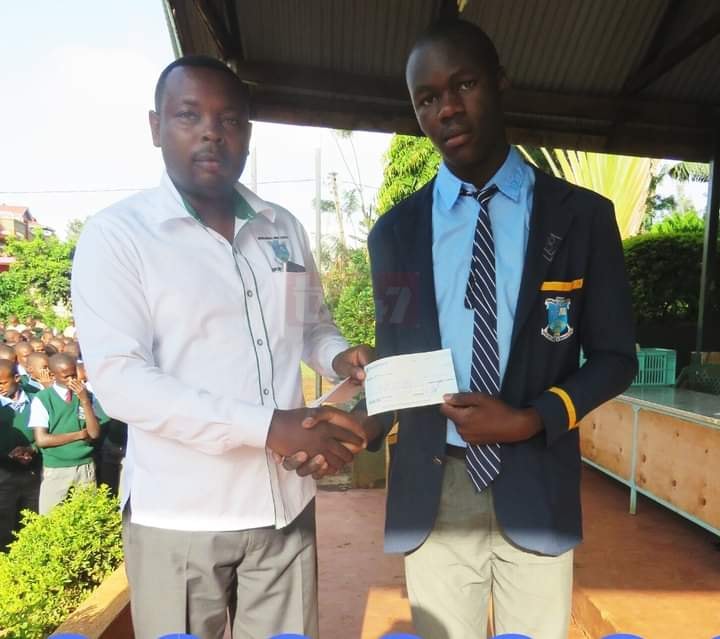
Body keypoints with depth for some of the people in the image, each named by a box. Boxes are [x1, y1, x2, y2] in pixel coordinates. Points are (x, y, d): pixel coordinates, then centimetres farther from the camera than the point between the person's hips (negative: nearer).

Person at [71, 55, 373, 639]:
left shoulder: (285, 228, 6)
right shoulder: (116, 234, -8)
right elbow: (118, 379, -16)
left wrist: (340, 357, -7)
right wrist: (267, 427, -24)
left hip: (285, 505, 4)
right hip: (179, 518, -3)